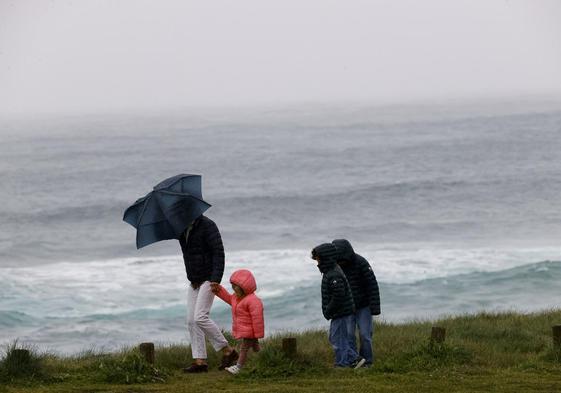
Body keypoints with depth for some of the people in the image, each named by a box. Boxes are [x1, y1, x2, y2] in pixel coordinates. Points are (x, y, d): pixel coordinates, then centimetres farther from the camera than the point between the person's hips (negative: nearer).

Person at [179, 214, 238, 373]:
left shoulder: (207, 226, -13)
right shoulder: (183, 229, 12)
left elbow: (218, 252, -18)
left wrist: (216, 279, -26)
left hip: (208, 279, -9)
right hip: (194, 282, 9)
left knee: (200, 317, -18)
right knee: (192, 321, 0)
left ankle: (228, 351, -9)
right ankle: (200, 361, -1)